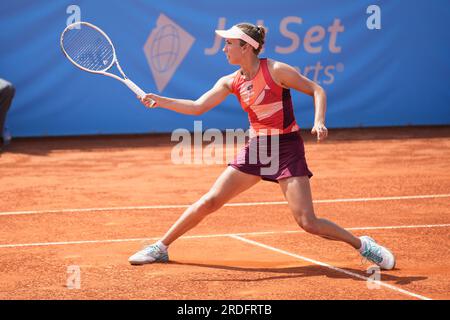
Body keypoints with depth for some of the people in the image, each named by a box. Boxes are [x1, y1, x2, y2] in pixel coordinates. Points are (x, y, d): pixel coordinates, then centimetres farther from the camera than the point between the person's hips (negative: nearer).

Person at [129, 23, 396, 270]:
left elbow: (317, 90, -7)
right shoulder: (231, 82, 3)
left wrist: (319, 122, -24)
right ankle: (161, 248, 14)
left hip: (287, 150, -5)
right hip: (256, 148, 5)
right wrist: (161, 101, -12)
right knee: (210, 201, 1)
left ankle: (363, 245, 6)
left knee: (307, 222, -14)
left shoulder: (276, 70, -13)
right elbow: (198, 107, 1)